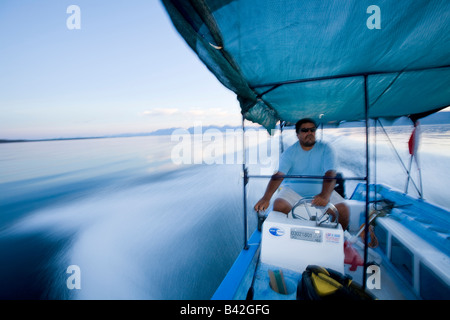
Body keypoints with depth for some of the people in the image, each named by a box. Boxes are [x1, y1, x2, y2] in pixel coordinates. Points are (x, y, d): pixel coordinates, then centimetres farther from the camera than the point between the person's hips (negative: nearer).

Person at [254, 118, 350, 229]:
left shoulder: (325, 149, -4)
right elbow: (279, 174, -18)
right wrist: (266, 197, -34)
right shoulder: (290, 152, -6)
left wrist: (325, 195, -38)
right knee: (279, 206, -27)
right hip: (293, 190, -1)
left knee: (343, 210, -19)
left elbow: (330, 173, -17)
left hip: (320, 190, 1)